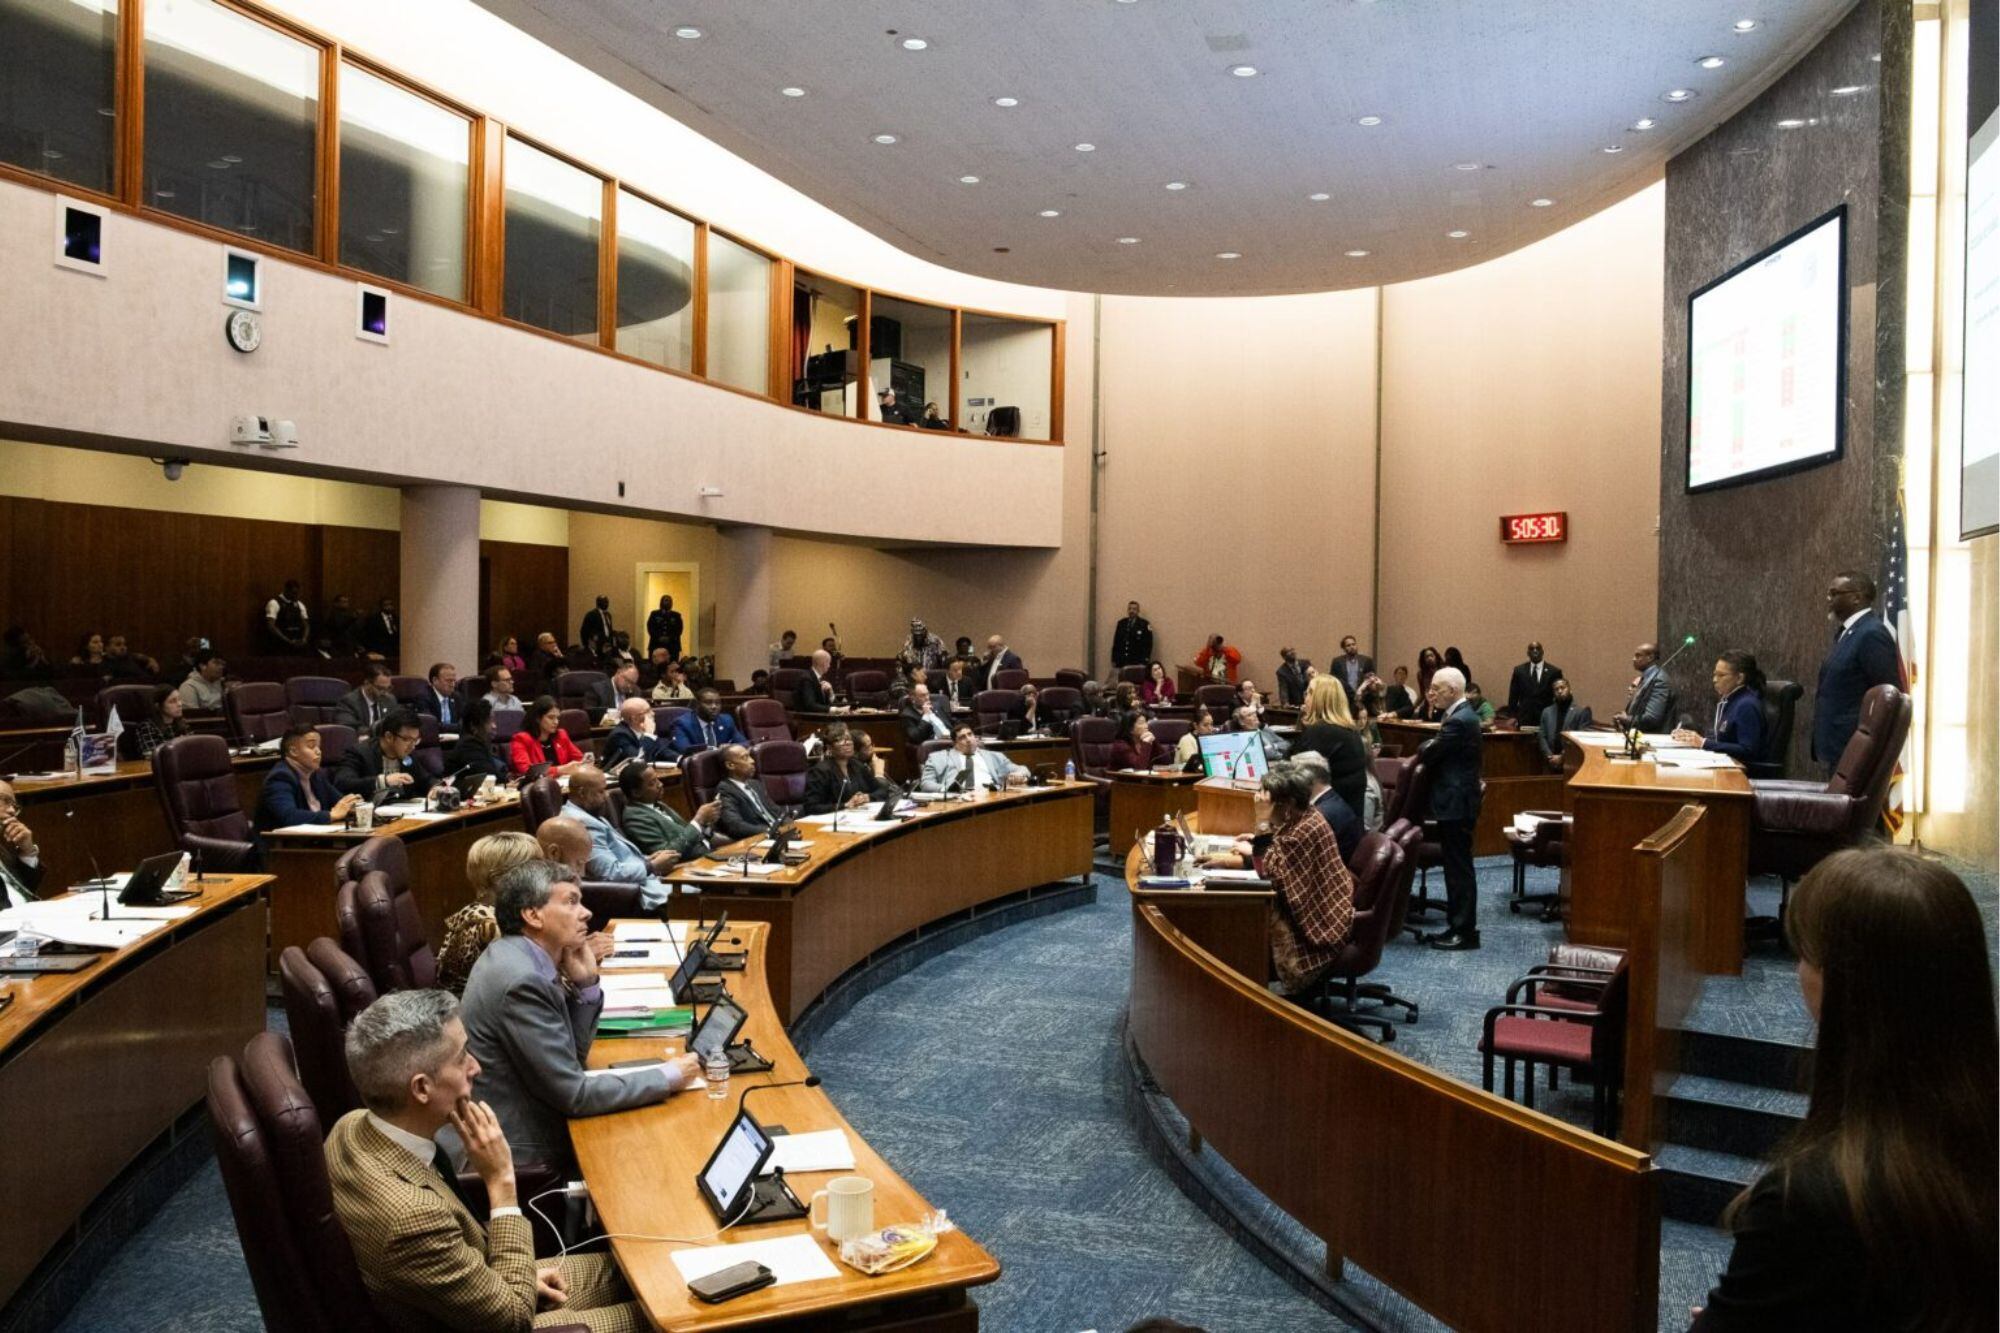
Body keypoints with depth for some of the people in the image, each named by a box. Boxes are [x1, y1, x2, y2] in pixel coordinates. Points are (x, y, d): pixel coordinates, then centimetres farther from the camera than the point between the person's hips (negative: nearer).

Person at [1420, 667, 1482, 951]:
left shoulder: (1459, 720, -20)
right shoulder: (1461, 714, 13)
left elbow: (1429, 754, -17)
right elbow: (1440, 749, 13)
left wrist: (1427, 745, 2)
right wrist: (1432, 745, -5)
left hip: (1456, 804, -10)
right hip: (1456, 801, 10)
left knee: (1459, 868, -3)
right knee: (1456, 867, 14)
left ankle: (1466, 931, 4)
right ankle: (1457, 926, 21)